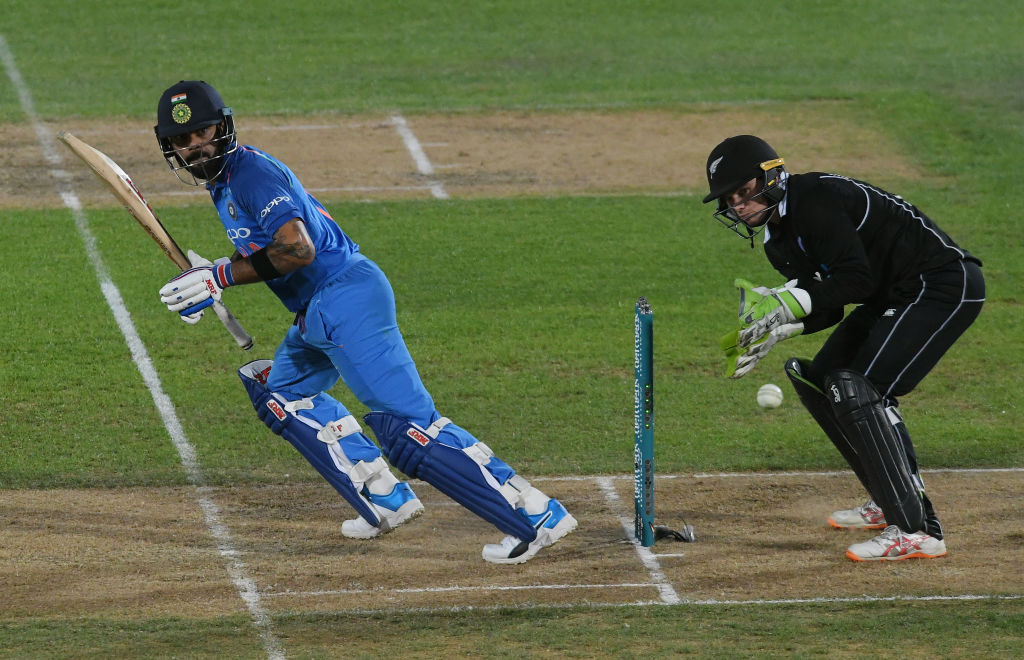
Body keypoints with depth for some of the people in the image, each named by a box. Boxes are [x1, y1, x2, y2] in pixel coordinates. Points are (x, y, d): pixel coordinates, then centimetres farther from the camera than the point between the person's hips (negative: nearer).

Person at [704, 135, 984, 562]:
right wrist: (773, 330, -3)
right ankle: (890, 500, 25)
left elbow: (857, 280, -25)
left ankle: (917, 530, -26)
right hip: (893, 297, 11)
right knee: (819, 381, 17)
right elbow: (828, 308, 12)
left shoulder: (814, 199, -19)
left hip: (946, 285, -11)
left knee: (858, 389, -22)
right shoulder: (778, 238, 11)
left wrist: (789, 301, -25)